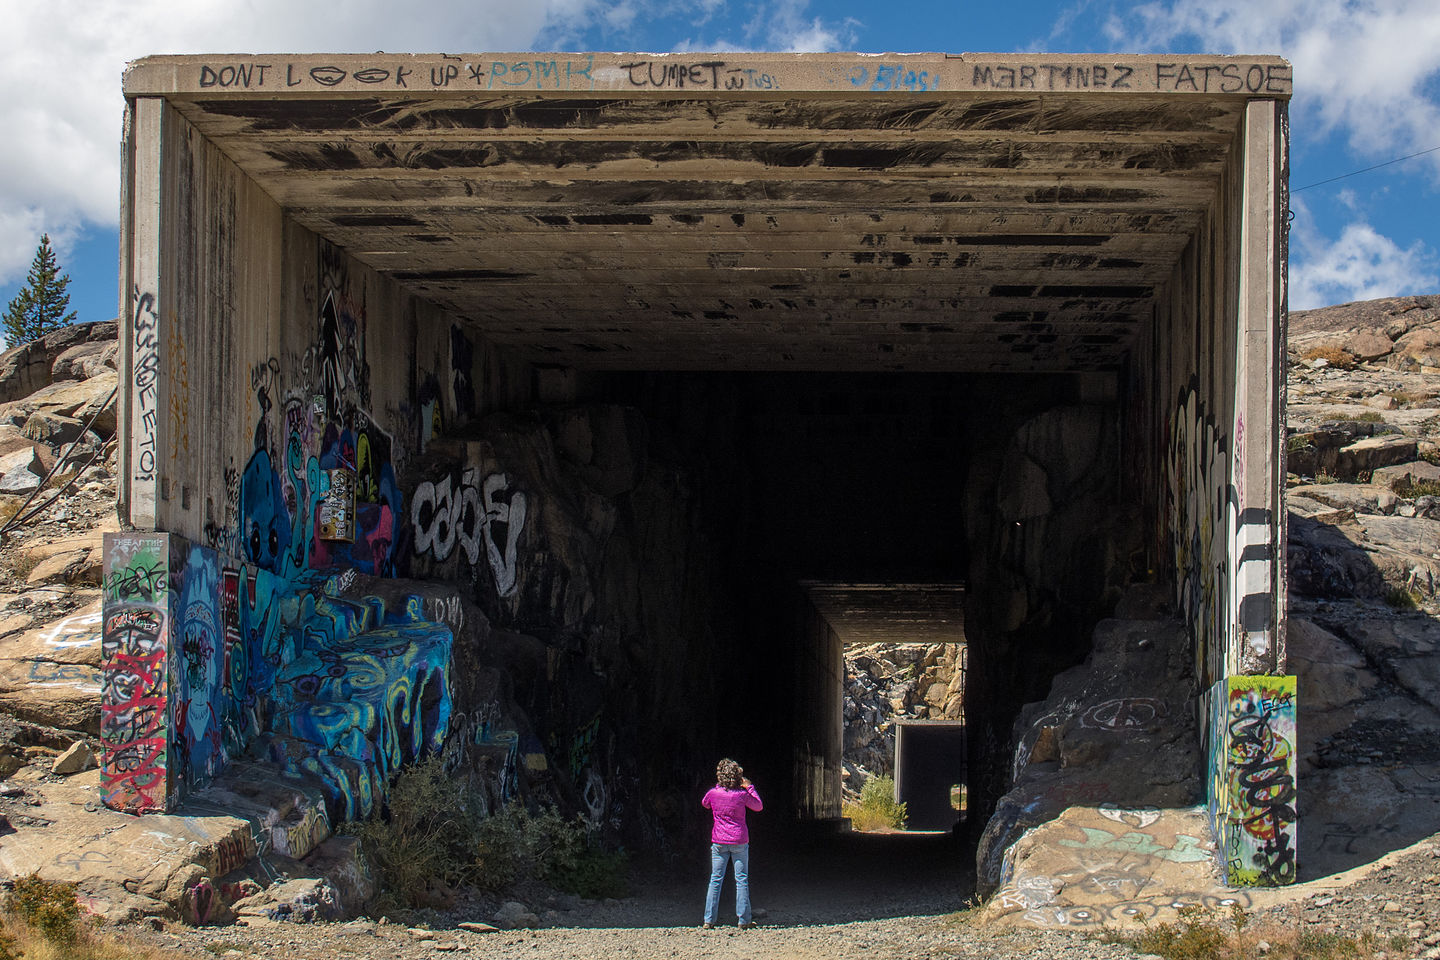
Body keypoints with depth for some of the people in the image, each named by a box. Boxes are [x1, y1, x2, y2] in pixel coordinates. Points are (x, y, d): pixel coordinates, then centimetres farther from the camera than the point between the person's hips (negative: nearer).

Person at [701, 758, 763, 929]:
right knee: (742, 880, 5)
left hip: (718, 842, 2)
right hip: (739, 841, -2)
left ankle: (709, 920, 4)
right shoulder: (742, 795, -10)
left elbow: (705, 804, 18)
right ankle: (744, 920, 6)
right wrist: (749, 787, 13)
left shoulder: (713, 793, -6)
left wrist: (719, 786, 17)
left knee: (715, 880, 6)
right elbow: (759, 807, 8)